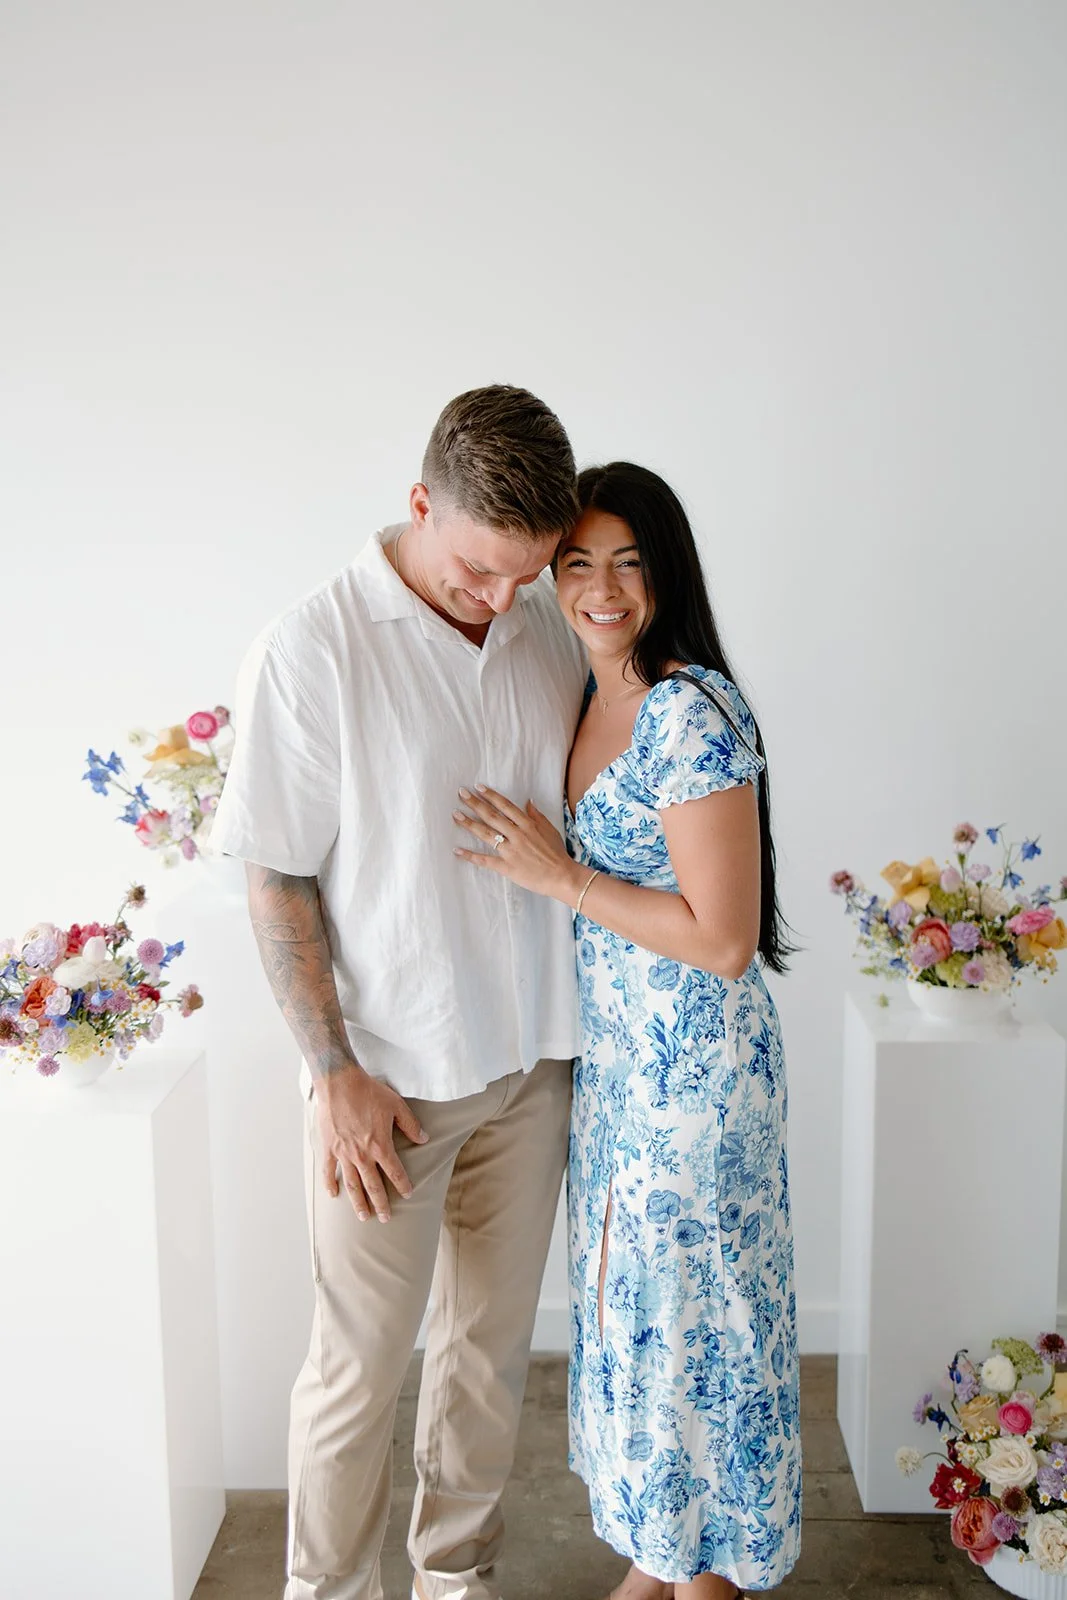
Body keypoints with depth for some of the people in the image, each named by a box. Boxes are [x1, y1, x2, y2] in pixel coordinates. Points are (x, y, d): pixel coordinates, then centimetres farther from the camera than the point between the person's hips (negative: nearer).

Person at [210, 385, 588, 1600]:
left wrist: (582, 1021, 9)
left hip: (531, 1055, 5)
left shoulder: (549, 625, 0)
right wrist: (335, 1073, -14)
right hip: (390, 1072, -5)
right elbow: (276, 879, -12)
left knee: (494, 1339, 18)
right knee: (359, 1367, 8)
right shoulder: (312, 649, -15)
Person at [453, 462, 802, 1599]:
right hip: (611, 1053, 9)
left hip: (693, 1064, -9)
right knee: (629, 1300, 20)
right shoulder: (591, 699, 6)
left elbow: (722, 939, -23)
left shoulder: (694, 713, -21)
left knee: (687, 1311, 8)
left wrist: (558, 876, -20)